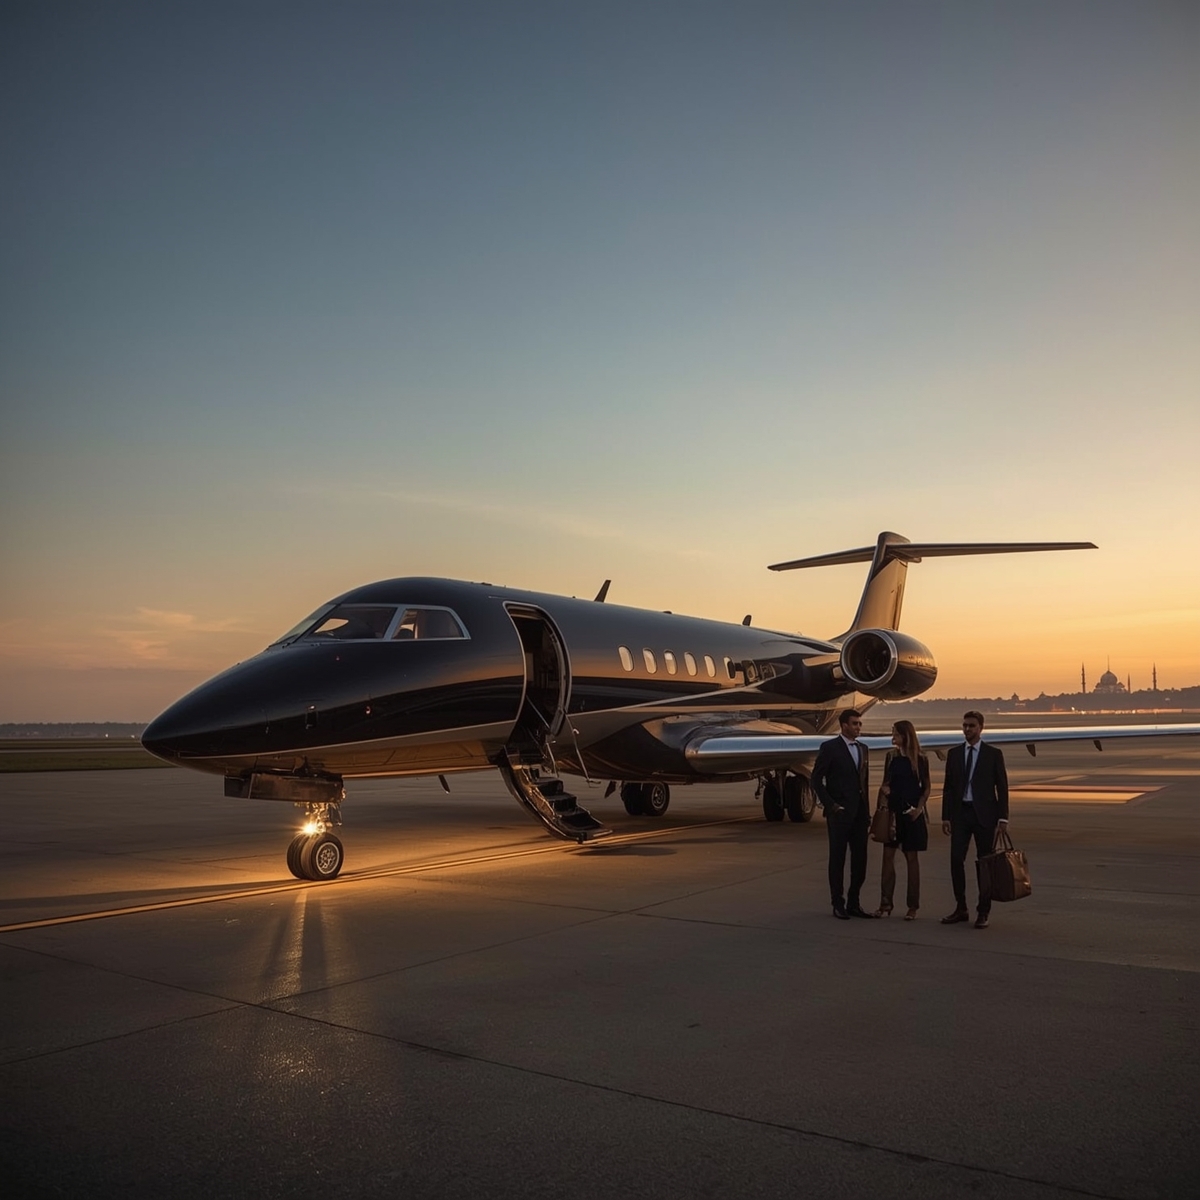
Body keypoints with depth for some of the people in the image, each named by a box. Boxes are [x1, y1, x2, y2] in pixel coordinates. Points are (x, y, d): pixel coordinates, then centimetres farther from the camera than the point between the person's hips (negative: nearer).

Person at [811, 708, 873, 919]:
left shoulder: (862, 748, 13)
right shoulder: (829, 747, -6)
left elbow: (864, 781, 16)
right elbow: (816, 779, -7)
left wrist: (867, 811, 12)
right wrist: (830, 805, -12)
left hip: (860, 813, 6)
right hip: (839, 813, -6)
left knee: (860, 859, 7)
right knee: (837, 859, 3)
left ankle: (853, 903, 19)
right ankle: (838, 904, 12)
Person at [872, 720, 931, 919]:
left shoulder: (920, 759, -3)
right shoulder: (891, 756, 7)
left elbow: (926, 787, 2)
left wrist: (919, 807, -11)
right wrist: (883, 789, -6)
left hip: (911, 813, -3)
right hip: (892, 811, 3)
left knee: (911, 857, 3)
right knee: (888, 855, 2)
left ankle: (912, 906, 11)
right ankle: (885, 904, 7)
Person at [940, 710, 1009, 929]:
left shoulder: (993, 754, 1)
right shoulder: (954, 753, 8)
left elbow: (1002, 787, 0)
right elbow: (948, 786, 9)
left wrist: (1003, 817, -7)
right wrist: (945, 816, 3)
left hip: (984, 814, -3)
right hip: (960, 812, 3)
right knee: (956, 860, 0)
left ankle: (983, 912, 11)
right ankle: (961, 909, 12)